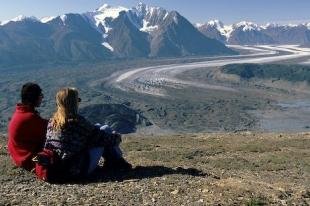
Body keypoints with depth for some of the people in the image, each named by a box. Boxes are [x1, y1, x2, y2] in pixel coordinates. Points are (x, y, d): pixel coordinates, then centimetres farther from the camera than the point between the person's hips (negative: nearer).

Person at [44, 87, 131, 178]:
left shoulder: (52, 121, 0)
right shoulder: (77, 121, -20)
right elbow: (100, 137, -11)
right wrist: (117, 137, 10)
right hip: (79, 170, -8)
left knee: (97, 127, 18)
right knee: (105, 129, 3)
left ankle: (111, 160, 29)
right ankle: (117, 162, 20)